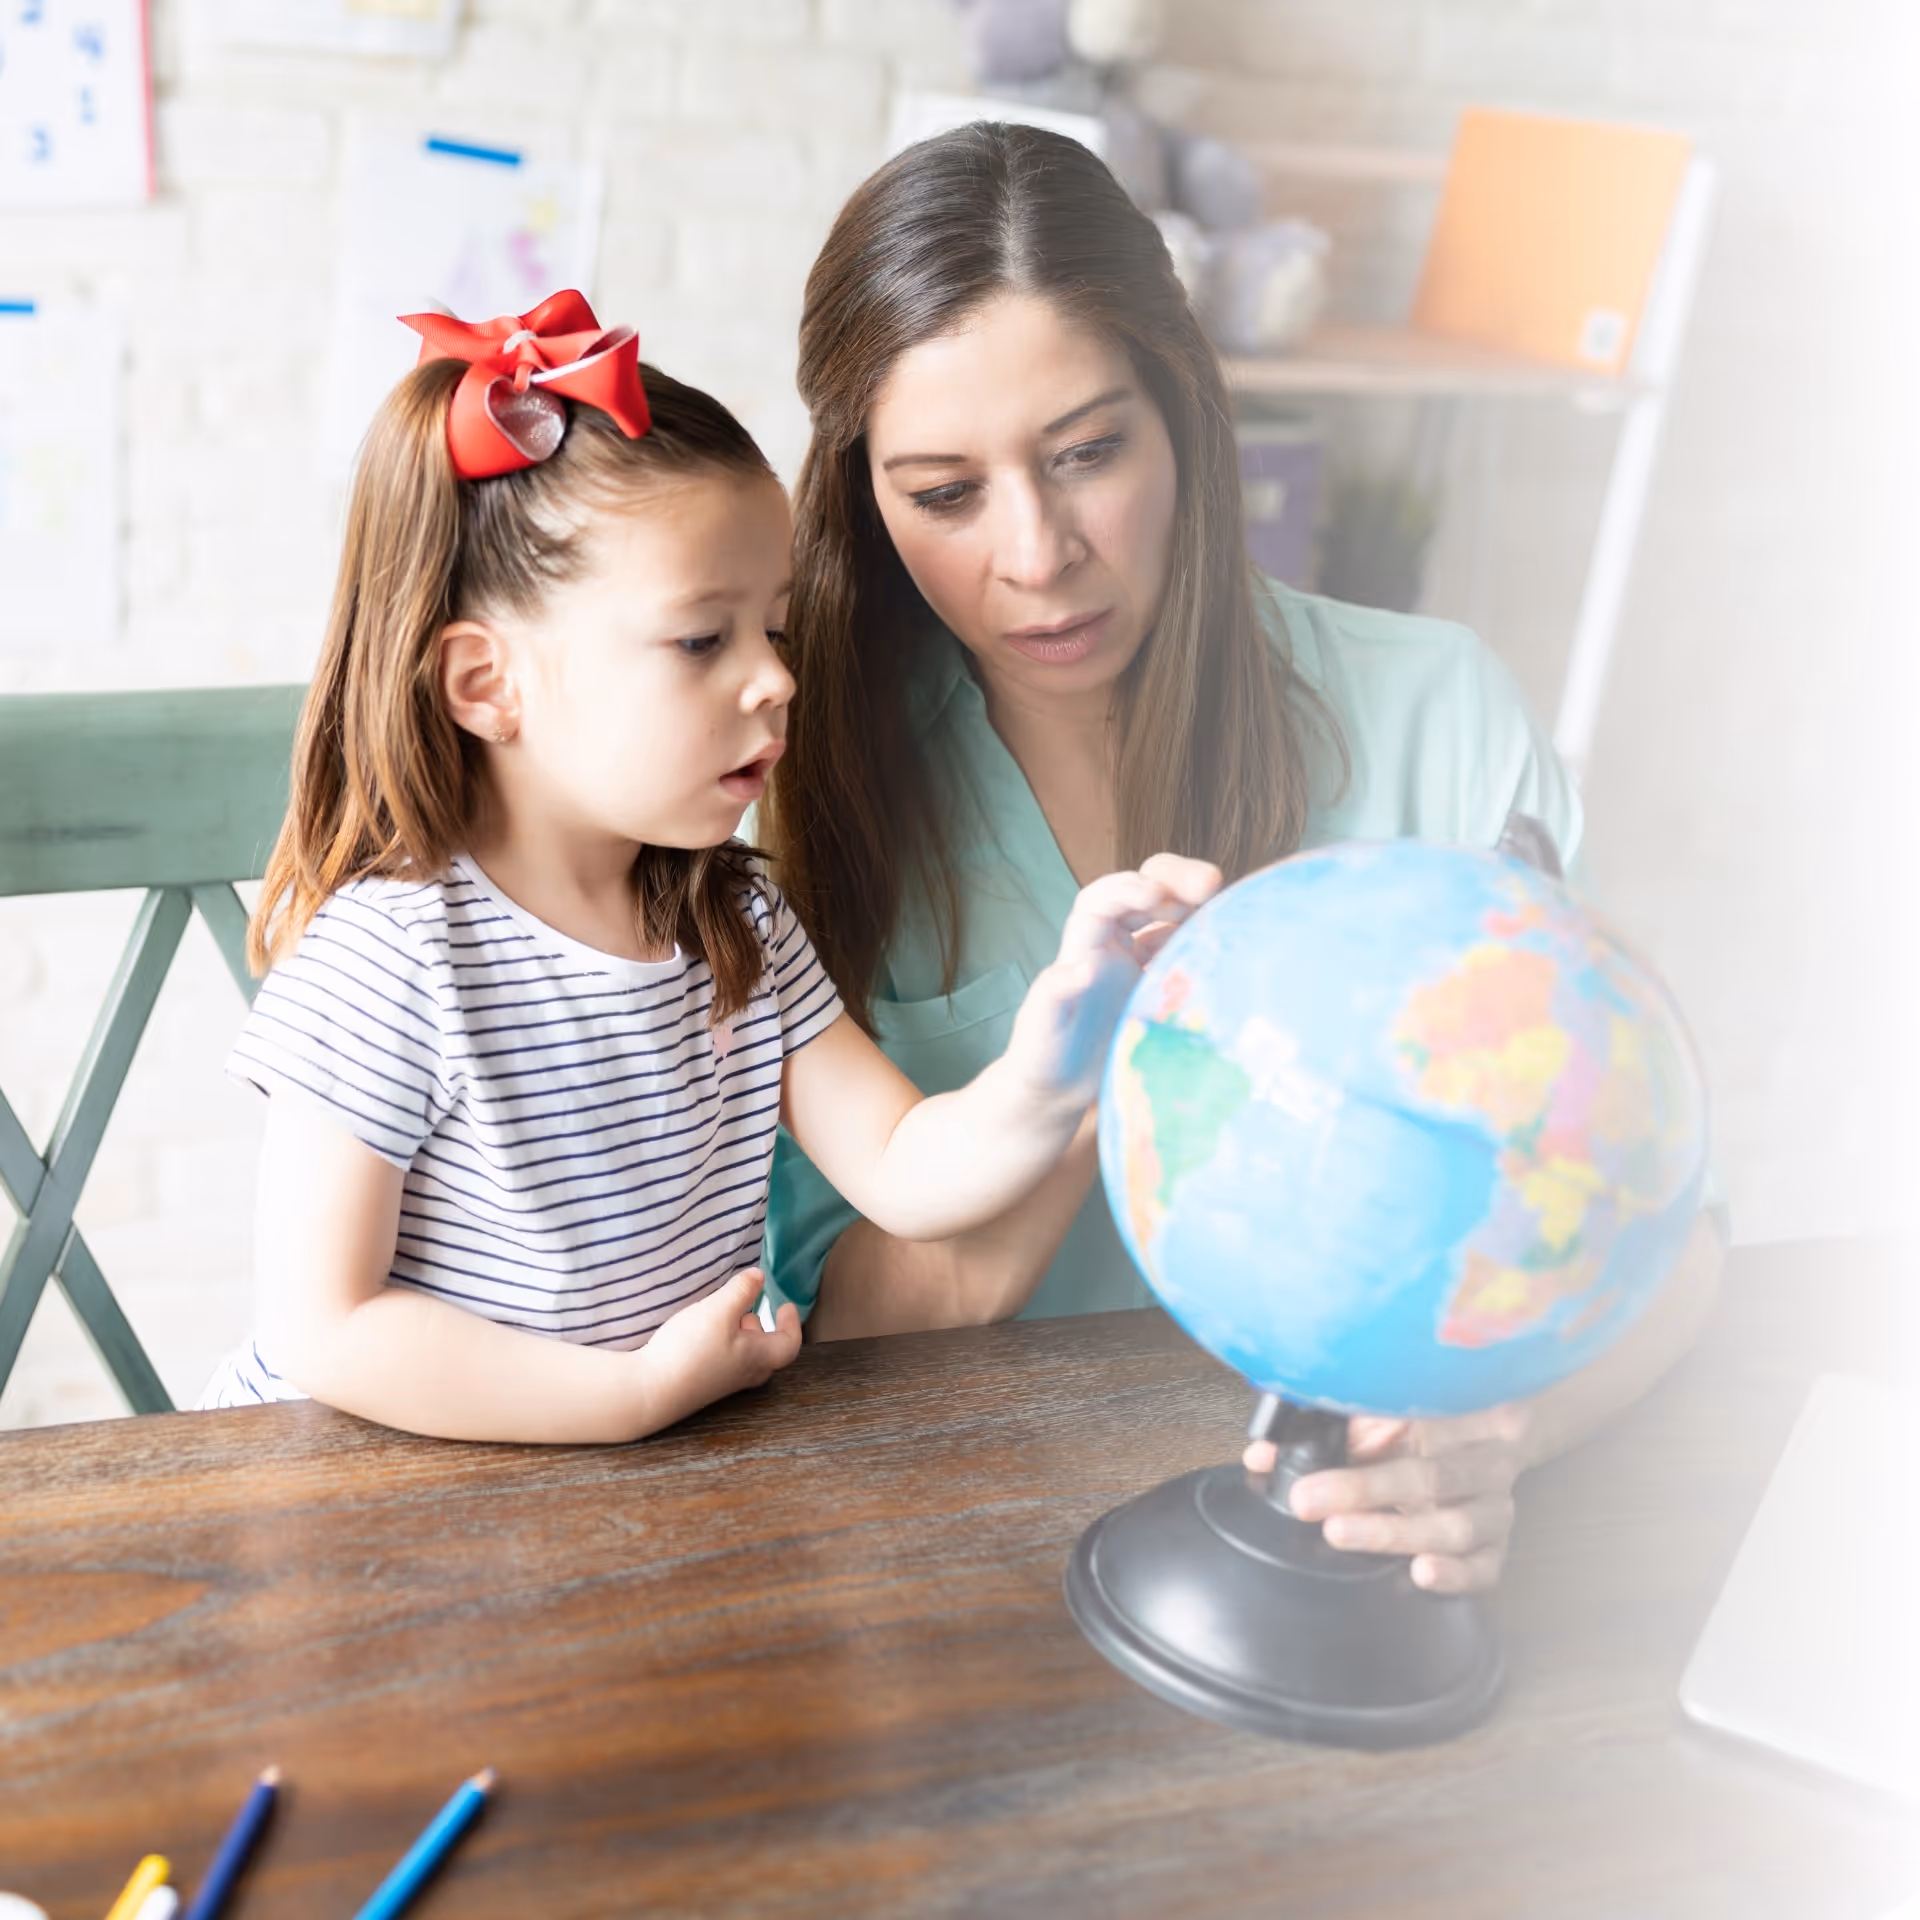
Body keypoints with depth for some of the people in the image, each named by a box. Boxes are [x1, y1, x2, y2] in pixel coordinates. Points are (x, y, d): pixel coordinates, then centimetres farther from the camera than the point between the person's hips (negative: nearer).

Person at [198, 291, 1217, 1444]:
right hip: (389, 1495, -3)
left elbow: (908, 1174, -2)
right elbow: (321, 1328, -17)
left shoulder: (737, 927, 3)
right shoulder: (390, 961, -18)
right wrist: (642, 1392, -19)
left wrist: (1068, 1028, -19)